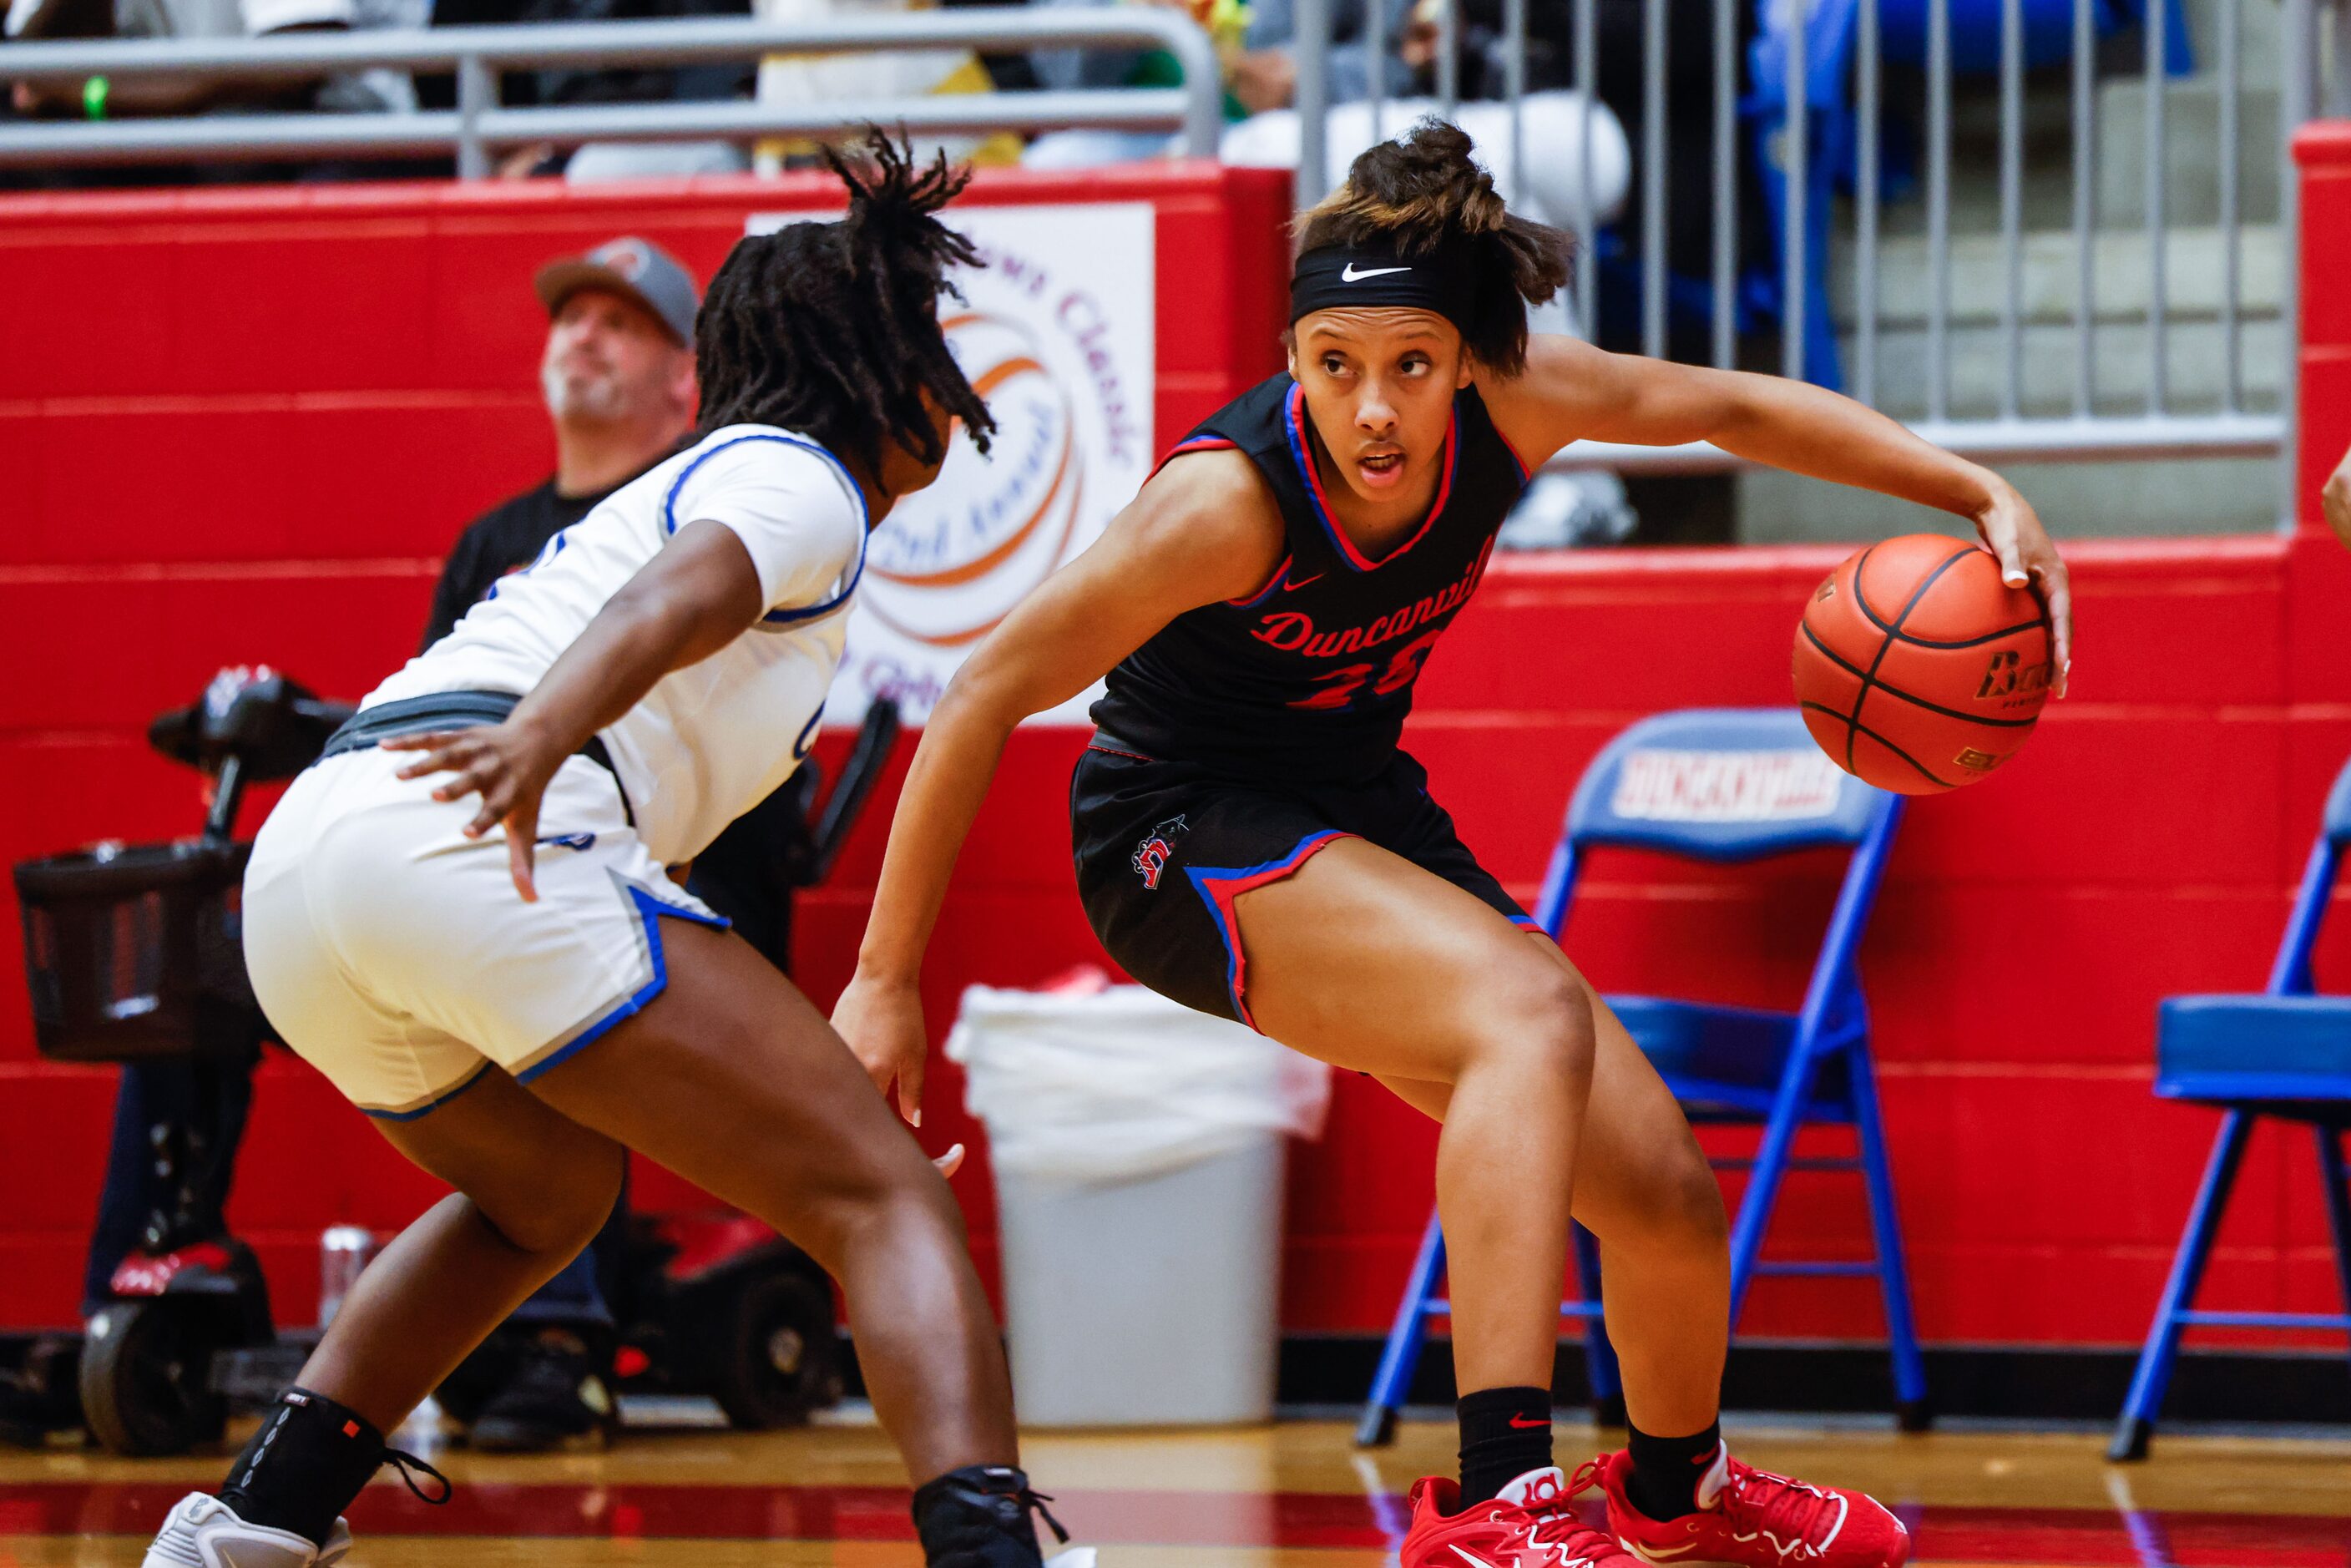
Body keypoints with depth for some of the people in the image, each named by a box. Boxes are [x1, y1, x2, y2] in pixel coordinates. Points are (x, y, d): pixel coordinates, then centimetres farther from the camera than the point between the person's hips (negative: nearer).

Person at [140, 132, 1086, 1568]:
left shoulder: (691, 481, 36)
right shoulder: (801, 481, 9)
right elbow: (664, 605, -12)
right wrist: (540, 736, -31)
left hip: (299, 860, 9)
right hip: (475, 847, -9)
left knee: (541, 1194, 34)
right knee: (885, 1199, -9)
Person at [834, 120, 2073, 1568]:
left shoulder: (1510, 402, -16)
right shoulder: (1233, 499, -30)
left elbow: (1740, 411, 2)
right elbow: (986, 698, -24)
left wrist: (1985, 498, -1)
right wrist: (888, 981, -21)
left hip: (1363, 818, 7)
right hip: (1186, 835, -6)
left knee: (1666, 1199, 7)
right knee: (1533, 1010, -33)